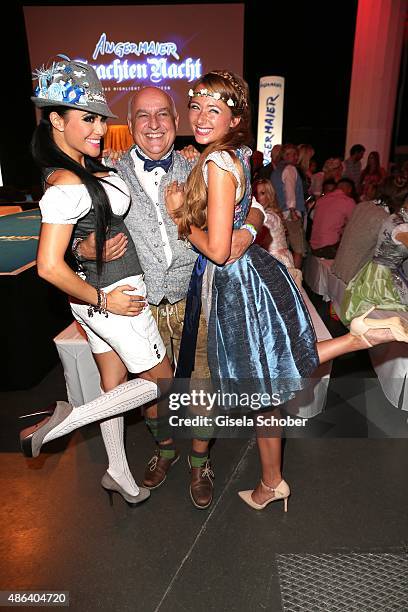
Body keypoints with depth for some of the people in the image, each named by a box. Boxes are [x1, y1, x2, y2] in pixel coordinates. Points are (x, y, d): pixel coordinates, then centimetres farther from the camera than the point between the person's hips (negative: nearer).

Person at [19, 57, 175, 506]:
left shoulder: (84, 167, 4)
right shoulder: (67, 184, -24)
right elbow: (50, 268, -27)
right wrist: (103, 299, -16)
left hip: (99, 295, 9)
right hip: (113, 294, -9)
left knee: (114, 382, 20)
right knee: (161, 379, 11)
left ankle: (118, 472, 39)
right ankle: (66, 420, 10)